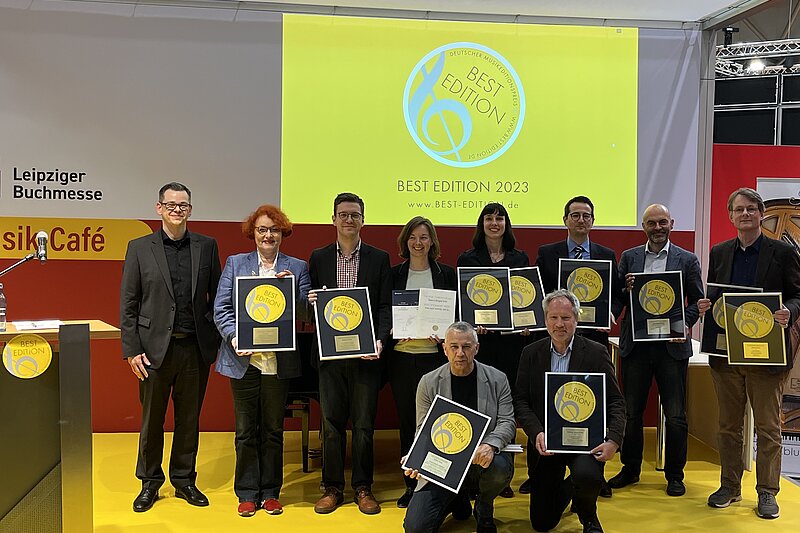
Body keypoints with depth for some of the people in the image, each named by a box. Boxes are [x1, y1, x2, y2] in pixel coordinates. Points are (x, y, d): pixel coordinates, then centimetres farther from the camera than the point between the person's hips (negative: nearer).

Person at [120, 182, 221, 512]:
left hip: (196, 348, 1)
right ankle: (150, 482, 26)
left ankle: (184, 480, 27)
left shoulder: (207, 246, 5)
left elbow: (216, 297, 8)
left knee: (189, 419, 12)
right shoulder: (139, 248, 1)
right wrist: (132, 349, -5)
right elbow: (128, 304, 0)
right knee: (152, 419, 9)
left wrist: (216, 341, 2)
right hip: (155, 347, -1)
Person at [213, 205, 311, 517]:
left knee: (273, 430, 10)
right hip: (244, 359, 0)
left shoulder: (297, 268, 6)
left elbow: (306, 313, 0)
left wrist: (291, 289, -17)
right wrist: (235, 338, -16)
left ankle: (270, 493, 22)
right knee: (246, 430, 8)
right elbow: (221, 308, 0)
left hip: (279, 360, 0)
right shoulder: (235, 264, 6)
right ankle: (247, 494, 19)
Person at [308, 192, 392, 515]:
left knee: (364, 423, 5)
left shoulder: (379, 258, 5)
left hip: (366, 352, -1)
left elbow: (385, 306, 1)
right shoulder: (318, 258, 8)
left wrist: (380, 340, -13)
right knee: (331, 423, 7)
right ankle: (333, 488, 19)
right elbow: (311, 302, 11)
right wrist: (312, 302, -12)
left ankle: (363, 488, 18)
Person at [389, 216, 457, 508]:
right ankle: (410, 484, 17)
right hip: (402, 355, 1)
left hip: (435, 354, -1)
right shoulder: (394, 274, 8)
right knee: (407, 421, 7)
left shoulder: (446, 274, 5)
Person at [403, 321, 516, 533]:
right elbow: (423, 430, 3)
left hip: (482, 459, 0)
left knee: (500, 467, -37)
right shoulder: (429, 383, 1)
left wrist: (490, 445, -27)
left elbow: (507, 422, -4)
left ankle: (484, 509, 2)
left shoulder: (497, 379, 1)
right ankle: (458, 499, 21)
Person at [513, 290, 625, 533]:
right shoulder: (531, 353, 2)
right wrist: (536, 433, -18)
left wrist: (614, 440, -21)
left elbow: (615, 402, -5)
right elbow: (520, 401, -1)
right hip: (545, 440, 2)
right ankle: (568, 489, 41)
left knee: (587, 476, -36)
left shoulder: (596, 353, -3)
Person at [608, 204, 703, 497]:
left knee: (675, 416, 3)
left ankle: (675, 475, 19)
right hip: (635, 344, 2)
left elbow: (697, 301, 4)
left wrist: (685, 324, -13)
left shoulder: (687, 260, 4)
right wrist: (625, 288, -13)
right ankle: (630, 469, 24)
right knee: (631, 412, 9)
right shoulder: (629, 257, 9)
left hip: (671, 345, -2)